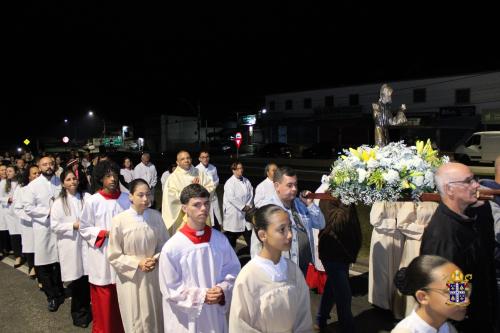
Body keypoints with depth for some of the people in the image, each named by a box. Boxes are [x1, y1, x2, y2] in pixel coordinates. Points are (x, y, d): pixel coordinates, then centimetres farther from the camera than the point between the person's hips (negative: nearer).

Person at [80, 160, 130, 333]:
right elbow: (84, 229, -2)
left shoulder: (126, 199, -2)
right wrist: (105, 232, -14)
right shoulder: (92, 201, -9)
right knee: (104, 300, 7)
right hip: (102, 256, -2)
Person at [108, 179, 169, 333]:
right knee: (136, 320, 13)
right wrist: (137, 263, -14)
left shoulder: (156, 217, -8)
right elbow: (114, 256, -7)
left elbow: (165, 245, 4)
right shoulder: (119, 220, -15)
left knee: (155, 317, 17)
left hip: (154, 276, 2)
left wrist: (156, 259, -13)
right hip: (131, 277, -2)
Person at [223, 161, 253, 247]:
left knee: (248, 232, 7)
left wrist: (248, 206, -10)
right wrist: (243, 207, -15)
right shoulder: (229, 183, -10)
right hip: (233, 212, -4)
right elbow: (231, 198, -18)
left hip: (246, 211, 5)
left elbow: (251, 194, 3)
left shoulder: (247, 181, 6)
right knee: (232, 235, 6)